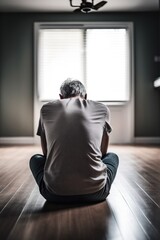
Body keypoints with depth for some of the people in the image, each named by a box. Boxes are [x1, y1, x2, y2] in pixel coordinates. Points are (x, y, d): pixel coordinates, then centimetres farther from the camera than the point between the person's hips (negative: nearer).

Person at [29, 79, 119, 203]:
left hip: (55, 194, 0)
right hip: (95, 192, 0)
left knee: (35, 159, 31)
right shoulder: (102, 109, 10)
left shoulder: (46, 109, 11)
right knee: (113, 156, 31)